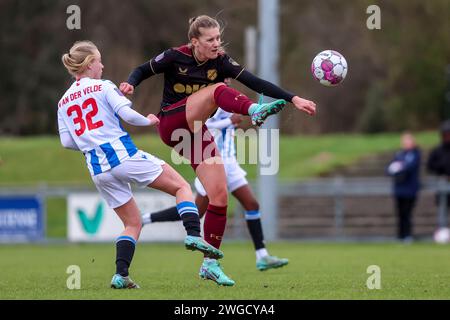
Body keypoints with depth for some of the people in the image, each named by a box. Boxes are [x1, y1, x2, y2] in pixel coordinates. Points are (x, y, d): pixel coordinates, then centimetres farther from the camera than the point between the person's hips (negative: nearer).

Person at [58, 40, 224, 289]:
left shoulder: (63, 103, 13)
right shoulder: (104, 87, -1)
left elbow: (66, 141, 9)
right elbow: (127, 114, -13)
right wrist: (148, 121, 6)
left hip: (98, 170, 5)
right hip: (124, 155, -5)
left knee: (132, 224, 16)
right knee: (182, 187, 6)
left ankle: (120, 275, -2)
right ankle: (193, 235, -16)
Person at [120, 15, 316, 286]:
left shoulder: (221, 62, -2)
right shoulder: (176, 57, -9)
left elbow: (256, 83, -9)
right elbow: (143, 71, 4)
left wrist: (293, 99, -17)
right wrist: (130, 84, -19)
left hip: (196, 132, 4)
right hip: (171, 124, -4)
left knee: (220, 196, -7)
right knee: (219, 89, -27)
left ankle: (210, 263, 2)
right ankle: (256, 111, -60)